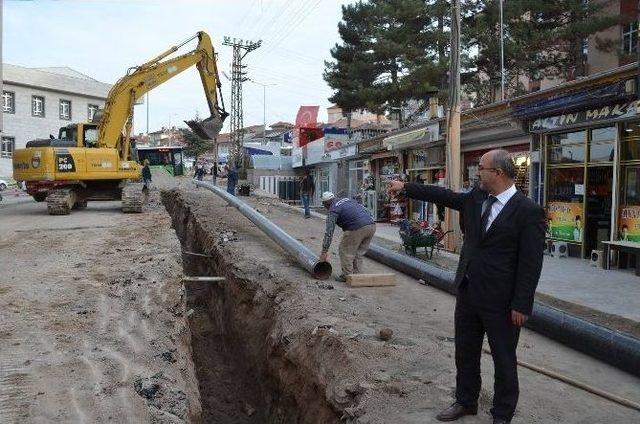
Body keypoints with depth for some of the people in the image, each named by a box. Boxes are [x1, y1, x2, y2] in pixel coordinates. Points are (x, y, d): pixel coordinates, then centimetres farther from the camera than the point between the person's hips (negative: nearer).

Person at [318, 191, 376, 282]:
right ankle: (357, 274, 24)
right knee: (359, 252, 21)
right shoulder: (347, 199, 24)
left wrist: (324, 252, 3)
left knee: (345, 251, 8)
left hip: (357, 229, -8)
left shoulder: (333, 211, 3)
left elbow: (329, 232, 0)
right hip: (371, 225, 8)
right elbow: (365, 210, 24)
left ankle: (347, 276, 10)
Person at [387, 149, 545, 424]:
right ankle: (465, 402, 39)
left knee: (504, 360, 10)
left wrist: (521, 306, -16)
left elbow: (531, 264, -16)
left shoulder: (528, 211, -16)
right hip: (467, 291, 7)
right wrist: (406, 187, 18)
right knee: (465, 352, 20)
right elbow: (443, 196, 16)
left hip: (500, 300, -7)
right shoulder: (476, 198, 3)